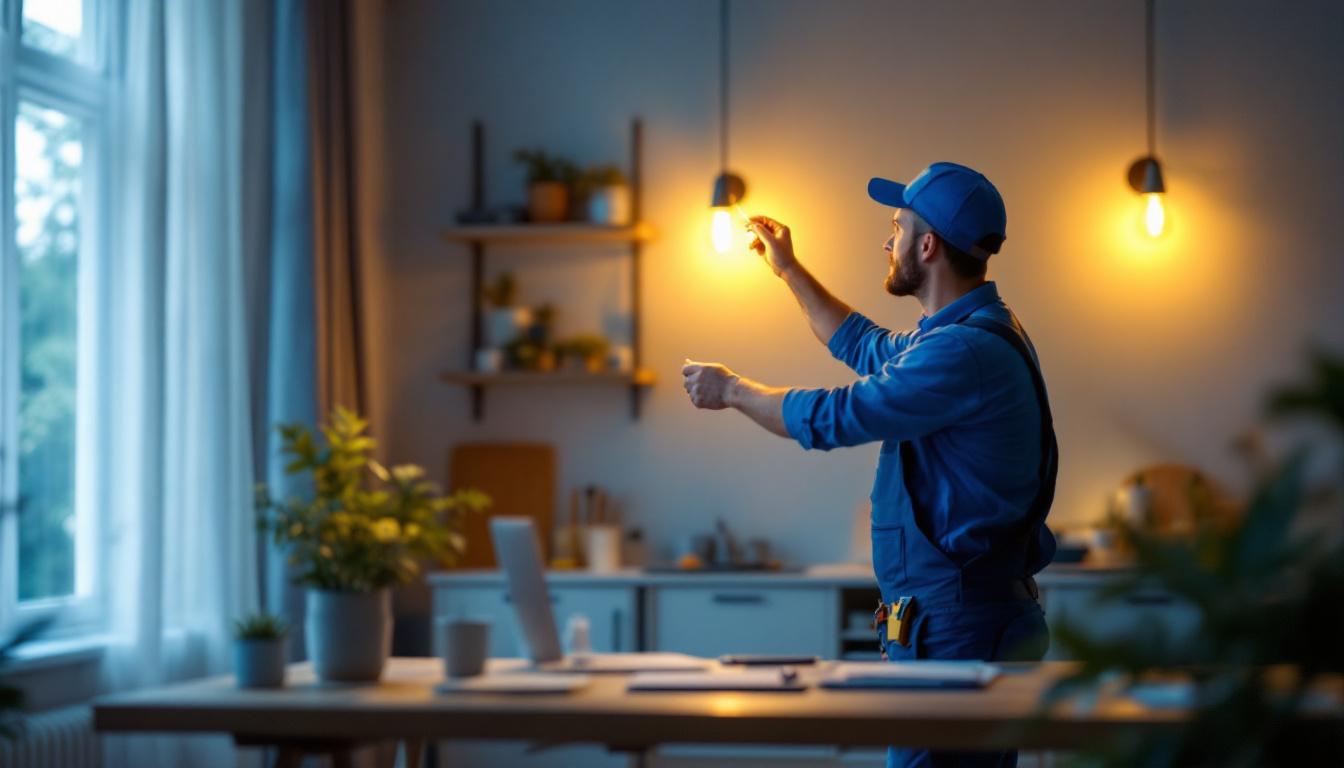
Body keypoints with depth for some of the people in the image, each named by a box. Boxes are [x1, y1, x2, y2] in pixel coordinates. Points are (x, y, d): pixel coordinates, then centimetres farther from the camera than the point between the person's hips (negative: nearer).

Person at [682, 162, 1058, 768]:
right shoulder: (964, 334, 14)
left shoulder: (966, 351, -21)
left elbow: (830, 418, -17)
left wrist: (731, 390, 0)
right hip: (964, 612, 11)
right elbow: (866, 346, 33)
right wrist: (788, 269, 36)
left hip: (956, 627, -11)